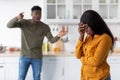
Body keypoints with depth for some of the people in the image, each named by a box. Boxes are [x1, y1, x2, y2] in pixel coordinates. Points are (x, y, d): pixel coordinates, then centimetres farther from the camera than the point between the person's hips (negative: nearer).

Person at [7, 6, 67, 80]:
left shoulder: (45, 27, -2)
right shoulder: (24, 23, -4)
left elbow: (51, 40, -2)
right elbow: (9, 25, -13)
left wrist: (58, 36, -25)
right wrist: (17, 18, -33)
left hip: (37, 57, 1)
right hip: (24, 56, 0)